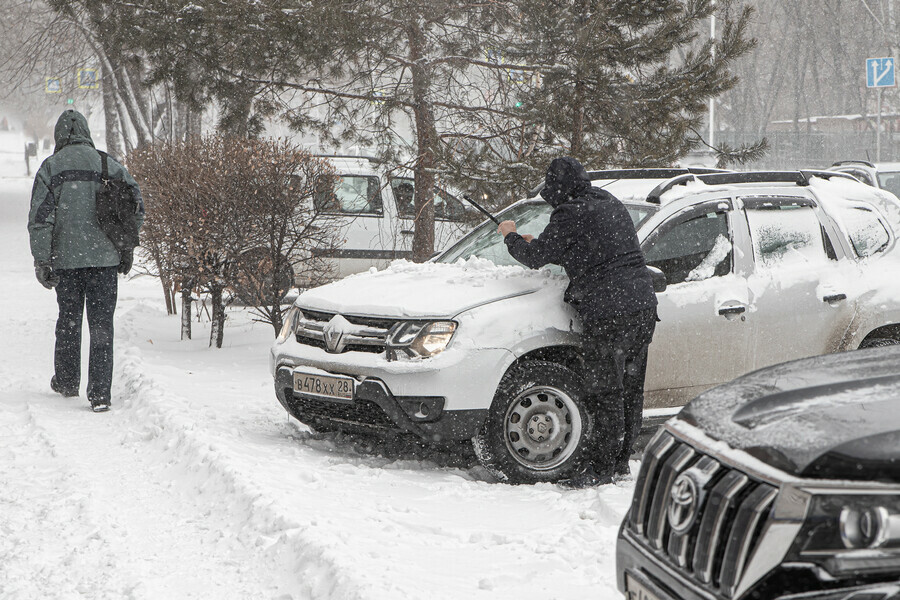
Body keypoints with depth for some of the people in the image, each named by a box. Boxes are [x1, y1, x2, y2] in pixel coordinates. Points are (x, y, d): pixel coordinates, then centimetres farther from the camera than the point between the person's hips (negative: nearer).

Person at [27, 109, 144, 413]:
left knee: (69, 320, 17)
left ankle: (67, 381, 30)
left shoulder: (50, 168, -2)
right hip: (104, 258, 0)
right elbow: (136, 203, 1)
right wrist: (127, 247, 10)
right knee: (101, 325, 2)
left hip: (65, 258, 0)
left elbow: (40, 218, -7)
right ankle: (100, 393, -5)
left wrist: (41, 261, -5)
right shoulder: (107, 165, 3)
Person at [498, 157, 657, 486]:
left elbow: (536, 257, -4)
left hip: (609, 312, -9)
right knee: (630, 390, 14)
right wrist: (537, 243, 32)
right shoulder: (610, 203, 17)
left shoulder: (571, 213, -10)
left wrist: (511, 236, 16)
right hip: (643, 304, 9)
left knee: (605, 395, -3)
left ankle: (601, 467, 0)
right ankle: (620, 460, 22)